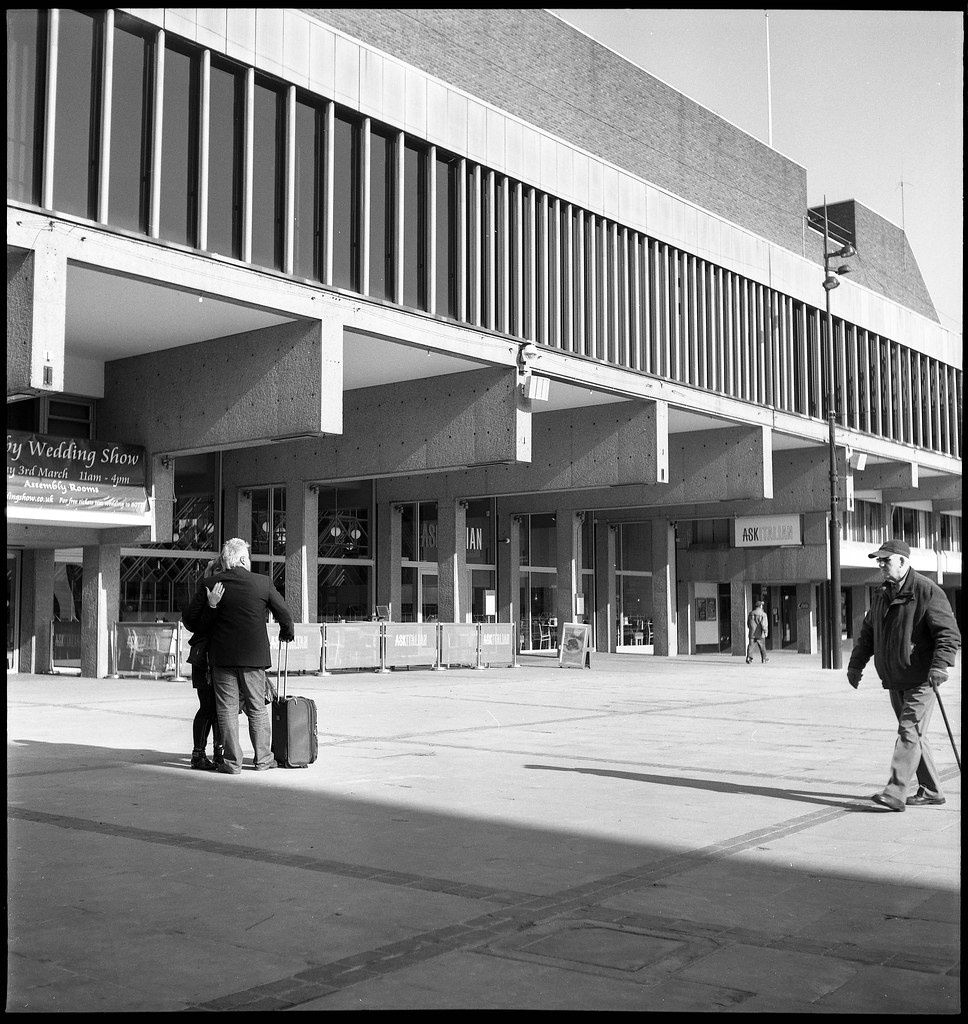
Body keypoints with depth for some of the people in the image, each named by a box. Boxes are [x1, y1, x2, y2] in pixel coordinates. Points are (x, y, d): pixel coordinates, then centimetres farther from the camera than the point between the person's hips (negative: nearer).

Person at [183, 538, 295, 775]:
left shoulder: (209, 585, -4)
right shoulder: (263, 582, -4)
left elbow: (190, 620, -3)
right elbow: (284, 614, 5)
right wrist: (287, 633, 24)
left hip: (222, 657, 0)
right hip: (254, 657, 0)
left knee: (227, 709, 6)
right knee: (257, 707, 12)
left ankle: (232, 761, 6)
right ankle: (263, 758, 17)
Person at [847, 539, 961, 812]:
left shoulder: (927, 591, -11)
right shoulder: (881, 594, 13)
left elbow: (950, 633, -16)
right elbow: (867, 633, 24)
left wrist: (940, 665, -28)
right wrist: (856, 664, 18)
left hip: (920, 679, -8)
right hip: (894, 681, 8)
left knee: (909, 732, -13)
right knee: (914, 735, 12)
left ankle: (895, 792, -17)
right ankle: (931, 791, 22)